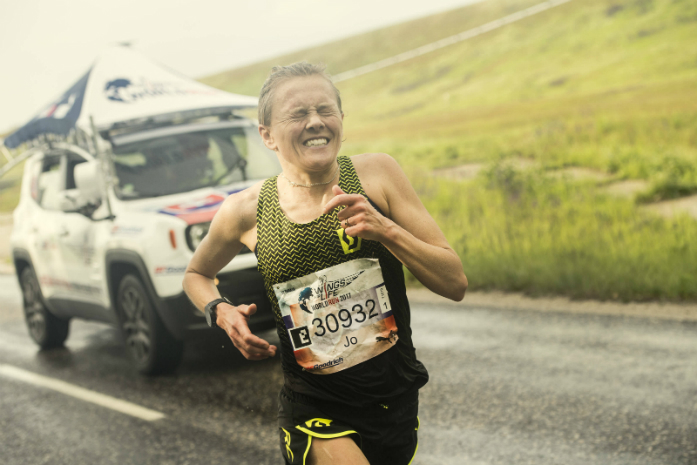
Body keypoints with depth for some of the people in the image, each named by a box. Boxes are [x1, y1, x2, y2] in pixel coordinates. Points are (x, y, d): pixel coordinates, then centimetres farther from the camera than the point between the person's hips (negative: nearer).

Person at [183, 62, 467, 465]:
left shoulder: (376, 173, -7)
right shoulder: (247, 212, -6)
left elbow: (455, 284, -7)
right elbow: (196, 274, 16)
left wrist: (386, 230, -21)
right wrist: (221, 311, -5)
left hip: (398, 400, 2)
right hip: (316, 412, -2)